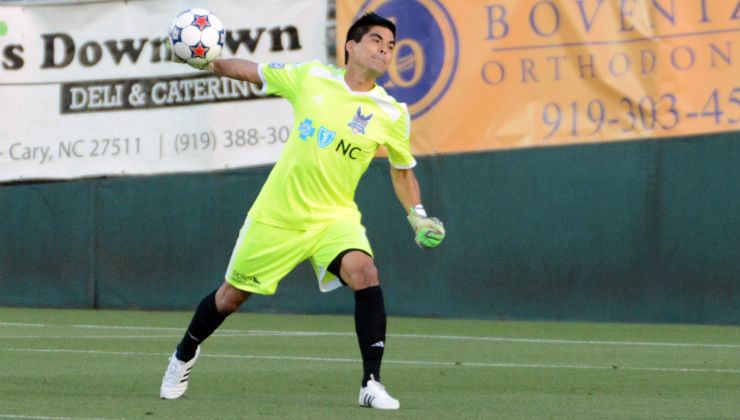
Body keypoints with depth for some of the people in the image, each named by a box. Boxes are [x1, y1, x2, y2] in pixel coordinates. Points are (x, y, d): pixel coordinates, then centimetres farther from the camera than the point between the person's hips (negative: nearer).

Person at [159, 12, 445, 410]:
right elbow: (249, 70, 8)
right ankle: (184, 355, 43)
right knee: (230, 297, 12)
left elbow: (402, 169, 11)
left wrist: (417, 215, -1)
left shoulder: (392, 114, -5)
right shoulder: (311, 77, -5)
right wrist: (207, 60, -5)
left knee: (364, 272, -31)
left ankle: (371, 384, -25)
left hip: (334, 217, -1)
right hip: (277, 213, 1)